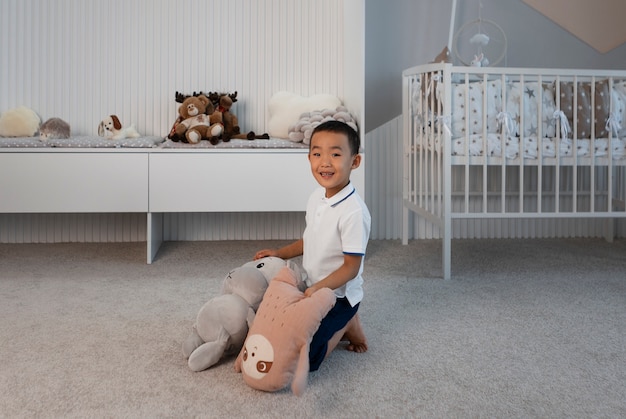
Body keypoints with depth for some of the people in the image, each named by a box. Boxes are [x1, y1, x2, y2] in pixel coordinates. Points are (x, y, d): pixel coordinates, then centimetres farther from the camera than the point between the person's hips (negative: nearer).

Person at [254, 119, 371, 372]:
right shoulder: (317, 197, -1)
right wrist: (280, 253, 9)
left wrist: (318, 288, -33)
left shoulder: (354, 212, -26)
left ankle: (345, 325, 9)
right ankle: (339, 324, 20)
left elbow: (351, 267, -23)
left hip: (338, 296, -8)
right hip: (311, 289, 8)